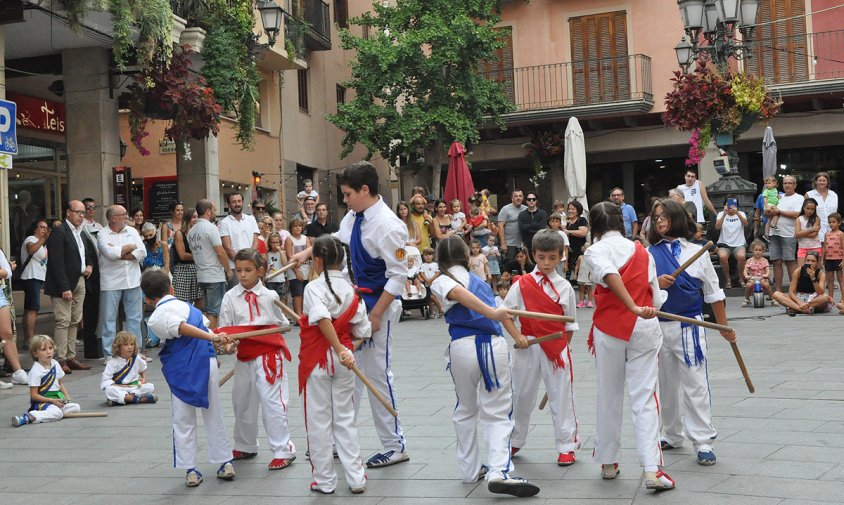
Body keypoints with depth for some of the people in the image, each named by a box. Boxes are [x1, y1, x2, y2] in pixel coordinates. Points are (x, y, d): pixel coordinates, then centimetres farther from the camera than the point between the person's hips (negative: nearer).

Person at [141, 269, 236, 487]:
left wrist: (212, 338, -23)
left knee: (184, 423, 9)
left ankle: (190, 471, 10)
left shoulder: (156, 318, -5)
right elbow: (206, 326, 13)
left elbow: (183, 328, -18)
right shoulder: (185, 305, 13)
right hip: (208, 363, 5)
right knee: (214, 417, 16)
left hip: (184, 371, -5)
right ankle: (226, 463, 21)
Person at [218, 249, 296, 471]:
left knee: (272, 402, -9)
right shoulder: (230, 297, 0)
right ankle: (245, 447, 37)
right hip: (244, 356, 5)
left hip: (268, 354, -4)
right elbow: (225, 328, -2)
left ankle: (283, 450, 0)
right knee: (242, 401, 17)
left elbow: (283, 323, 8)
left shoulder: (269, 296, -4)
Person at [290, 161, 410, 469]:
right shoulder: (356, 216, 4)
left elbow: (398, 276, -21)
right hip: (358, 301, 9)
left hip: (381, 304, -9)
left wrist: (376, 315, -21)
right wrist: (307, 253, 23)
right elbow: (339, 238, 26)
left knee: (377, 373, -4)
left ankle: (395, 446, 9)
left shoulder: (387, 226, -22)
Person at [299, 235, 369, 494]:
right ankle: (356, 478, 13)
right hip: (343, 360, 4)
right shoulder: (351, 289, 2)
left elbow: (323, 319, -31)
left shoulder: (314, 287, -14)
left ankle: (324, 480, 16)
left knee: (319, 421, 8)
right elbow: (362, 331, 4)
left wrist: (340, 350, -32)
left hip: (318, 361, -4)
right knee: (345, 419, 14)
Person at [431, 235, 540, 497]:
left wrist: (491, 313, -24)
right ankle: (499, 472, -16)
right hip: (495, 345, 2)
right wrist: (517, 336, 36)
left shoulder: (441, 282, 6)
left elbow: (458, 292, -16)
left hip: (463, 346, -2)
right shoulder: (478, 279, 21)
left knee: (466, 410, 20)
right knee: (497, 414, 4)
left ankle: (471, 469, 27)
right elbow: (496, 311, 25)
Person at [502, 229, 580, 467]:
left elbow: (570, 324, 7)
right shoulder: (522, 284, -2)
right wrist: (517, 337, -10)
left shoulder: (564, 287, 1)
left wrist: (562, 347, 3)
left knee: (561, 396, 3)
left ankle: (566, 446, 16)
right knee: (522, 395, 13)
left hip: (556, 348, 0)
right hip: (528, 347, 1)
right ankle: (514, 441, 32)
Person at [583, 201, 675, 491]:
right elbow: (656, 300, 10)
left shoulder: (595, 250, -2)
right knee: (645, 398, 0)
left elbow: (610, 275, -24)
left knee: (609, 396, 12)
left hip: (609, 329, -2)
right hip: (645, 329, 2)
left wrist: (634, 308, -28)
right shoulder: (642, 251, 10)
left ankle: (608, 463, 24)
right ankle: (652, 469, -9)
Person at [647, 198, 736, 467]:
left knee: (696, 384, -5)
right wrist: (655, 284, -17)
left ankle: (703, 441, 1)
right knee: (664, 385, 13)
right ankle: (672, 435, 28)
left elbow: (713, 293, 8)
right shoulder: (649, 253, 4)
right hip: (658, 326, 3)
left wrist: (724, 327, 10)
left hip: (688, 327, -2)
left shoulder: (697, 252, 2)